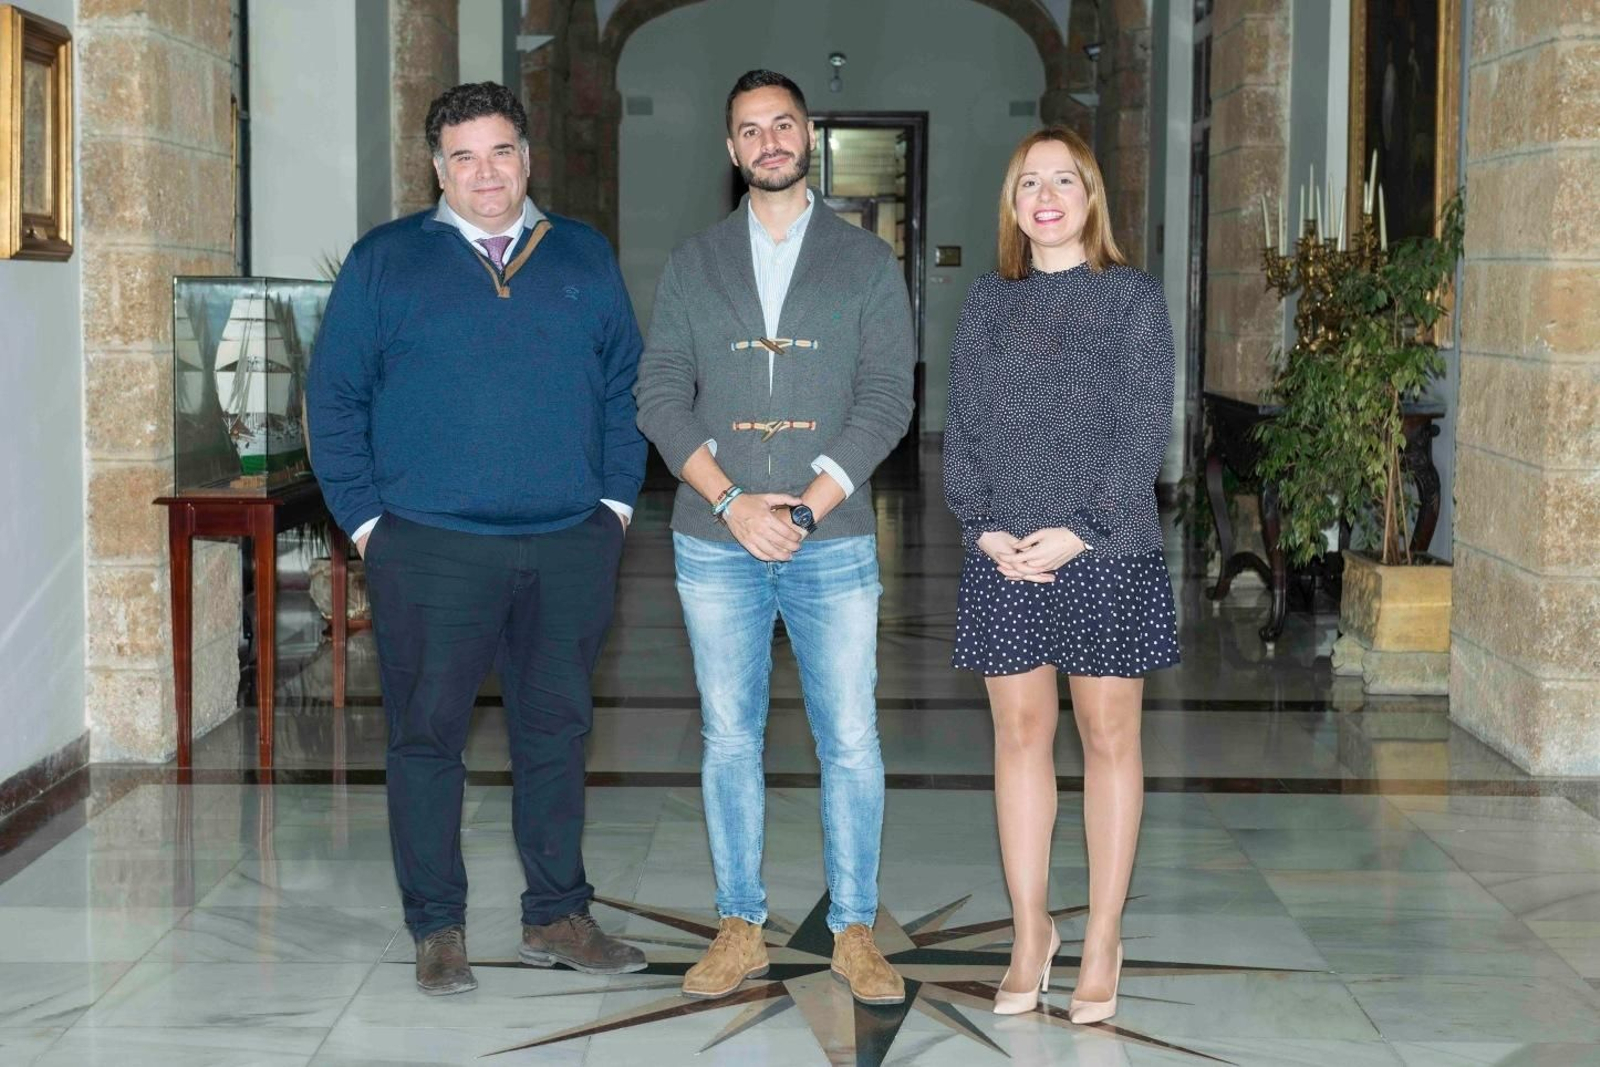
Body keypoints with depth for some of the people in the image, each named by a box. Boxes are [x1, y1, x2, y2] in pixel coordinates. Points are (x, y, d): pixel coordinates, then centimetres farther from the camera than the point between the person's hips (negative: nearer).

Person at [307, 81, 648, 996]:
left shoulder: (584, 258, 12)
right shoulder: (385, 261, 5)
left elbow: (625, 387, 12)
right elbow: (335, 399, 4)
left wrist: (617, 500, 3)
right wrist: (367, 519, -3)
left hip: (570, 545, 2)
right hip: (431, 546, -2)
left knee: (557, 731, 9)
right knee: (428, 735, 2)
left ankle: (558, 917, 20)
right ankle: (438, 929, 14)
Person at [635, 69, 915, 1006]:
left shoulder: (867, 262, 5)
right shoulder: (693, 264, 10)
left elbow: (887, 400, -2)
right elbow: (660, 395, 2)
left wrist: (805, 508, -12)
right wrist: (731, 503, -11)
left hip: (833, 540, -1)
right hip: (715, 542, 2)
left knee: (851, 743, 0)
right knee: (730, 740, 7)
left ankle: (855, 932, 12)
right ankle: (742, 929, 17)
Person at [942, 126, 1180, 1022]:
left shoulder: (1133, 297, 0)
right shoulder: (989, 303, 10)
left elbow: (1146, 429, -6)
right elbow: (964, 427, 7)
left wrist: (1078, 531, -15)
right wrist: (986, 527, -7)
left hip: (1109, 554, -3)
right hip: (1004, 557, 3)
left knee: (1109, 735, 4)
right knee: (1020, 732, 6)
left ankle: (1104, 941, 12)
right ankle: (1031, 932, 16)